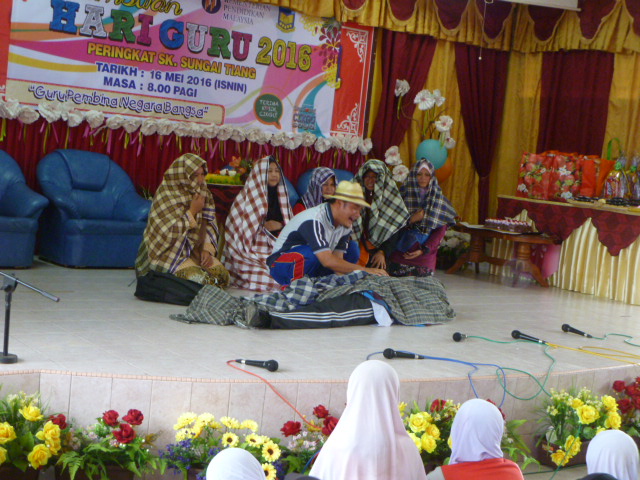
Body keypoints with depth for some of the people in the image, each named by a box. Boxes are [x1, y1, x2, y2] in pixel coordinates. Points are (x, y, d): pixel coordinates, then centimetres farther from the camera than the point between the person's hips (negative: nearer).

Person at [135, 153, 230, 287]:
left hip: (195, 250, 6)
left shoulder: (204, 194, 3)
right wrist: (192, 211, -21)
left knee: (222, 274, -16)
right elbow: (169, 232, -20)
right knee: (196, 277, -28)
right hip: (168, 252, -6)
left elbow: (209, 226, 7)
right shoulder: (166, 196, -15)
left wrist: (207, 250, -9)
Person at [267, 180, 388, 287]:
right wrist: (365, 270, -33)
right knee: (312, 253, -38)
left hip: (309, 270, 9)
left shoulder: (345, 227, 0)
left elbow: (337, 258, -8)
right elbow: (328, 261, -36)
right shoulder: (314, 221, -29)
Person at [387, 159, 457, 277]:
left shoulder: (439, 199, 7)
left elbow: (440, 231, 3)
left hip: (425, 258, 0)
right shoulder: (403, 194, 5)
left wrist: (423, 250, -8)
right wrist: (411, 219, -15)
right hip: (400, 255, 0)